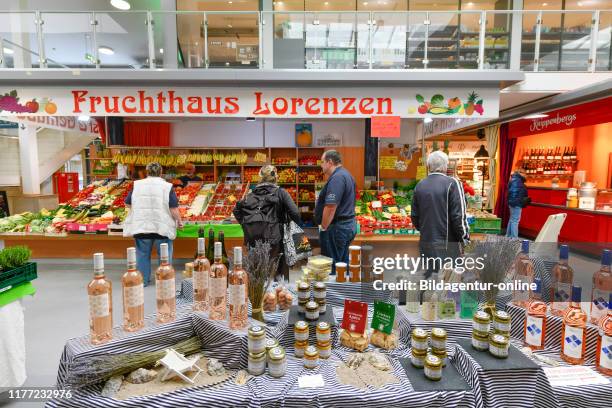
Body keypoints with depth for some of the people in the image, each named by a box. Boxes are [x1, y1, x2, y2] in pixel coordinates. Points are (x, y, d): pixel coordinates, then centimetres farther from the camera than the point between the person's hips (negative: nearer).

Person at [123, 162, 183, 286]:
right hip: (162, 228, -2)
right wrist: (179, 221, 3)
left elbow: (127, 204, 11)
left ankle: (143, 280, 21)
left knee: (142, 255, 13)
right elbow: (174, 209, -11)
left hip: (141, 227, 3)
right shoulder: (167, 186, -6)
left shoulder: (136, 185, 3)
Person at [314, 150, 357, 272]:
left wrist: (323, 227, -16)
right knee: (343, 263, 17)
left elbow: (331, 206, -25)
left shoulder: (336, 178, -19)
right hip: (348, 225, 10)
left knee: (332, 266, -1)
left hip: (337, 228, -10)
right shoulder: (346, 174, 15)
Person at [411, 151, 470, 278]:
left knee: (429, 276, 16)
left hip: (426, 243, 5)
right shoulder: (452, 183, -11)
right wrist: (464, 238, -1)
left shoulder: (419, 185, 4)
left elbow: (414, 216, 8)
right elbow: (459, 216, -14)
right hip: (447, 244, -5)